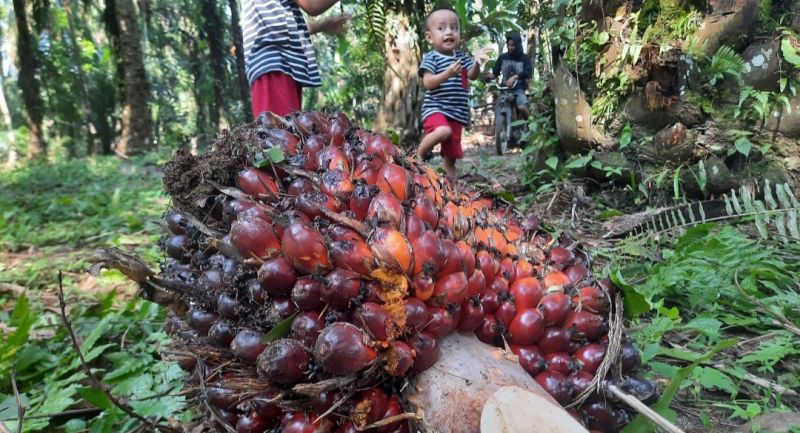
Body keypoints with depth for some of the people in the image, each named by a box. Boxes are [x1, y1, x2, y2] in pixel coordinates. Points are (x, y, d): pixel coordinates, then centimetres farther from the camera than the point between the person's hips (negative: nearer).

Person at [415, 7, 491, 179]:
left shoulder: (462, 57, 13)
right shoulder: (430, 58, -3)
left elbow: (472, 75, 1)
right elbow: (427, 83, -14)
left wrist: (477, 62, -19)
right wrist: (448, 73, -28)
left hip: (457, 113, 6)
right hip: (435, 108, -5)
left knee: (451, 157, 9)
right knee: (444, 131, -36)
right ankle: (420, 155, -12)